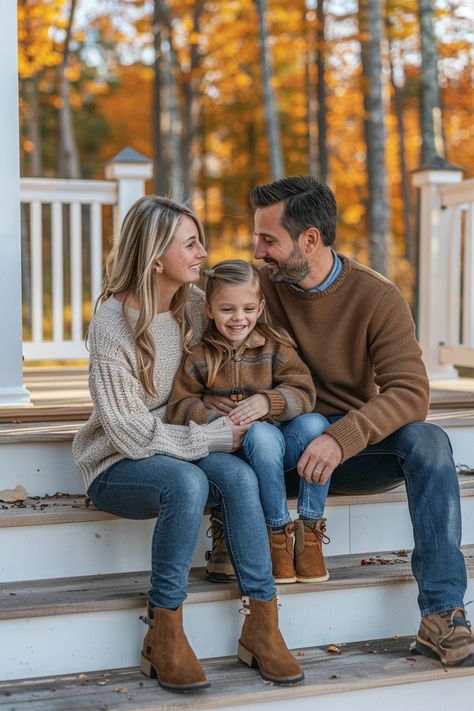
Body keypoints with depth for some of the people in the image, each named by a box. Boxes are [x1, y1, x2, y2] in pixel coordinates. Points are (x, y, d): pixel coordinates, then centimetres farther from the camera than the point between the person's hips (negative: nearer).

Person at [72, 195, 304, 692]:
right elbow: (131, 433, -20)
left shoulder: (195, 304, 1)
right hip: (116, 466, -5)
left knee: (238, 476, -27)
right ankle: (163, 636, -24)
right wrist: (215, 437, -21)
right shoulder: (112, 325, -19)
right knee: (186, 482, -36)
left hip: (181, 449, 5)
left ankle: (261, 626, -23)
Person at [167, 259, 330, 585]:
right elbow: (179, 407, -4)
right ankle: (278, 533, -22)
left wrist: (268, 401, -26)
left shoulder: (275, 345, 4)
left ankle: (309, 529, -19)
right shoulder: (199, 355, 1)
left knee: (314, 424, -29)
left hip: (282, 448, 3)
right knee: (262, 434, -36)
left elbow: (303, 392, -6)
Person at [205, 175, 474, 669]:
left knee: (428, 441, -31)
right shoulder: (259, 287, -1)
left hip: (353, 450, -1)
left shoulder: (378, 298, -8)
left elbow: (410, 394, -19)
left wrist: (340, 438, -37)